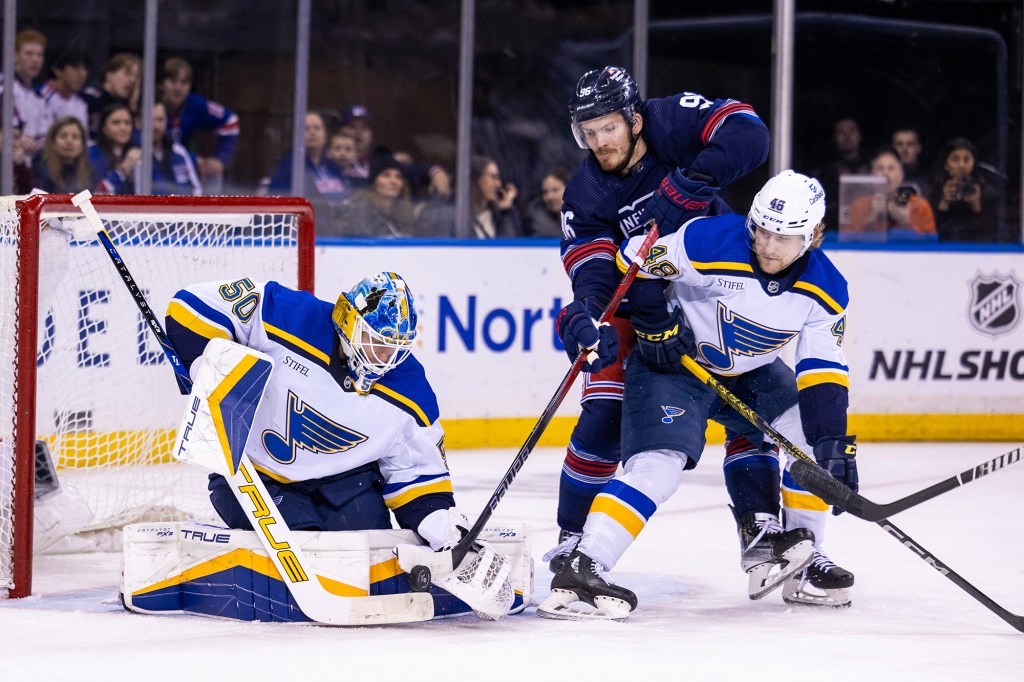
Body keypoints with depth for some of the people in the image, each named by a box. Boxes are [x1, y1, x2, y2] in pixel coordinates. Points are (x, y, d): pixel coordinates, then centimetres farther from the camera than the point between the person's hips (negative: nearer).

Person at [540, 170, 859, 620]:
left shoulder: (824, 291, -13)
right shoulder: (710, 242, -27)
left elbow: (823, 376, -12)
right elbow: (635, 261, -15)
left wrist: (835, 445, -22)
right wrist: (655, 324, -18)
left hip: (749, 373, 6)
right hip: (674, 363, -6)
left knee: (814, 431, -5)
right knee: (660, 464, -23)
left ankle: (804, 560, 8)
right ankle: (579, 571, -28)